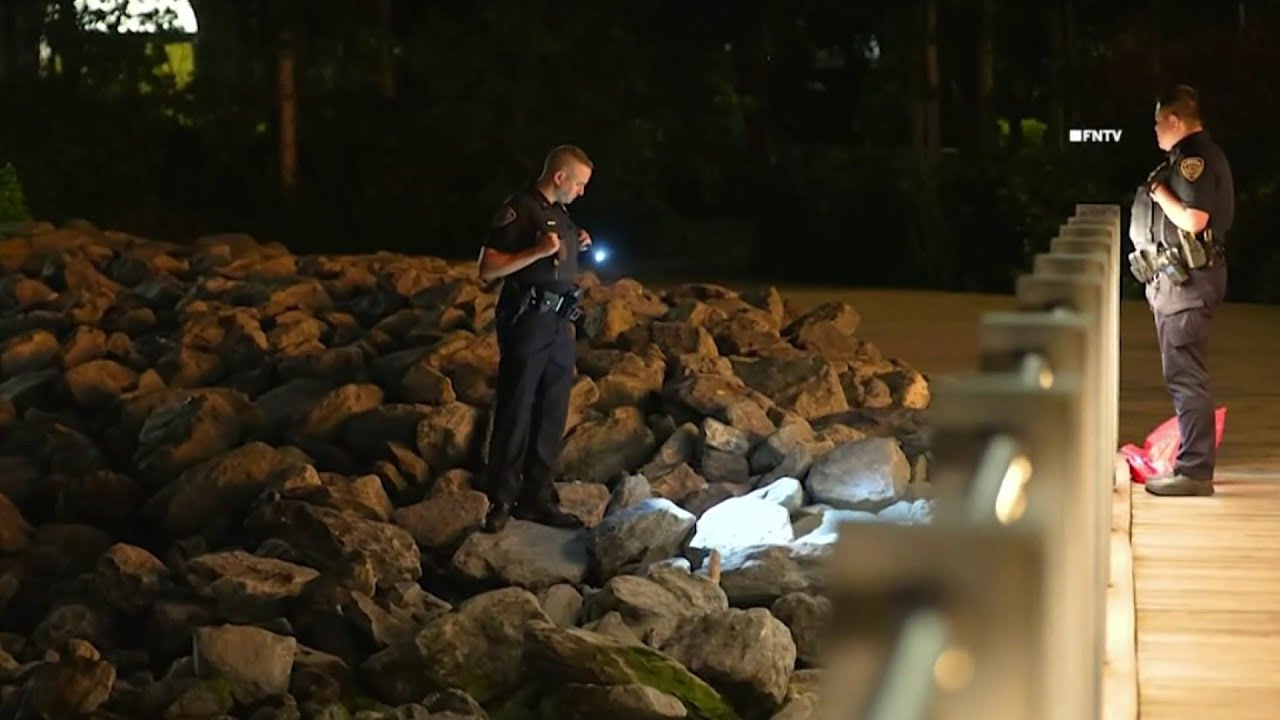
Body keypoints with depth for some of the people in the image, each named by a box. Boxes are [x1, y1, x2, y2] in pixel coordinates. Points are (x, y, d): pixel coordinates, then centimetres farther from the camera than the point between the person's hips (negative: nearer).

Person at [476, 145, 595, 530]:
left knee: (551, 417, 10)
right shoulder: (519, 210, -11)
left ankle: (538, 498, 17)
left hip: (560, 325, 8)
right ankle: (502, 499, 4)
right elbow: (488, 269, -17)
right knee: (515, 414, -3)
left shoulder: (559, 212, 15)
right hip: (528, 324, -8)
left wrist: (576, 247, 11)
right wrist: (538, 251, -25)